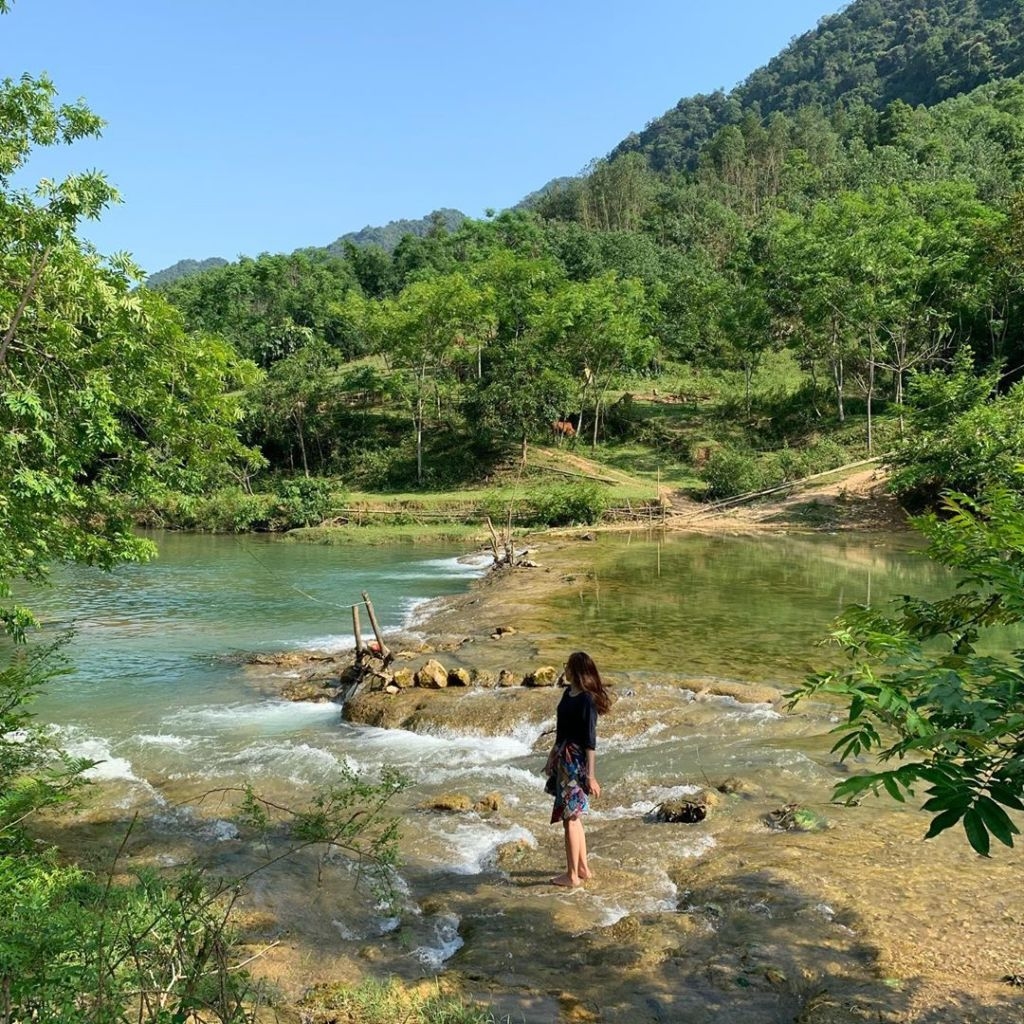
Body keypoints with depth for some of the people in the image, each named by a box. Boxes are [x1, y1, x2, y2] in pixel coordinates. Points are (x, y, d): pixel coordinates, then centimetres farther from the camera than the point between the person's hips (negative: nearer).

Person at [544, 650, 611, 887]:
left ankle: (572, 876, 11)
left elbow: (590, 740, -18)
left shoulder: (587, 699, -18)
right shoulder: (568, 693, 8)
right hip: (563, 758, 9)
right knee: (573, 816, 17)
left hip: (576, 761, -9)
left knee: (570, 817, 0)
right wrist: (552, 757, 23)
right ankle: (583, 868, 28)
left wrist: (591, 776, -18)